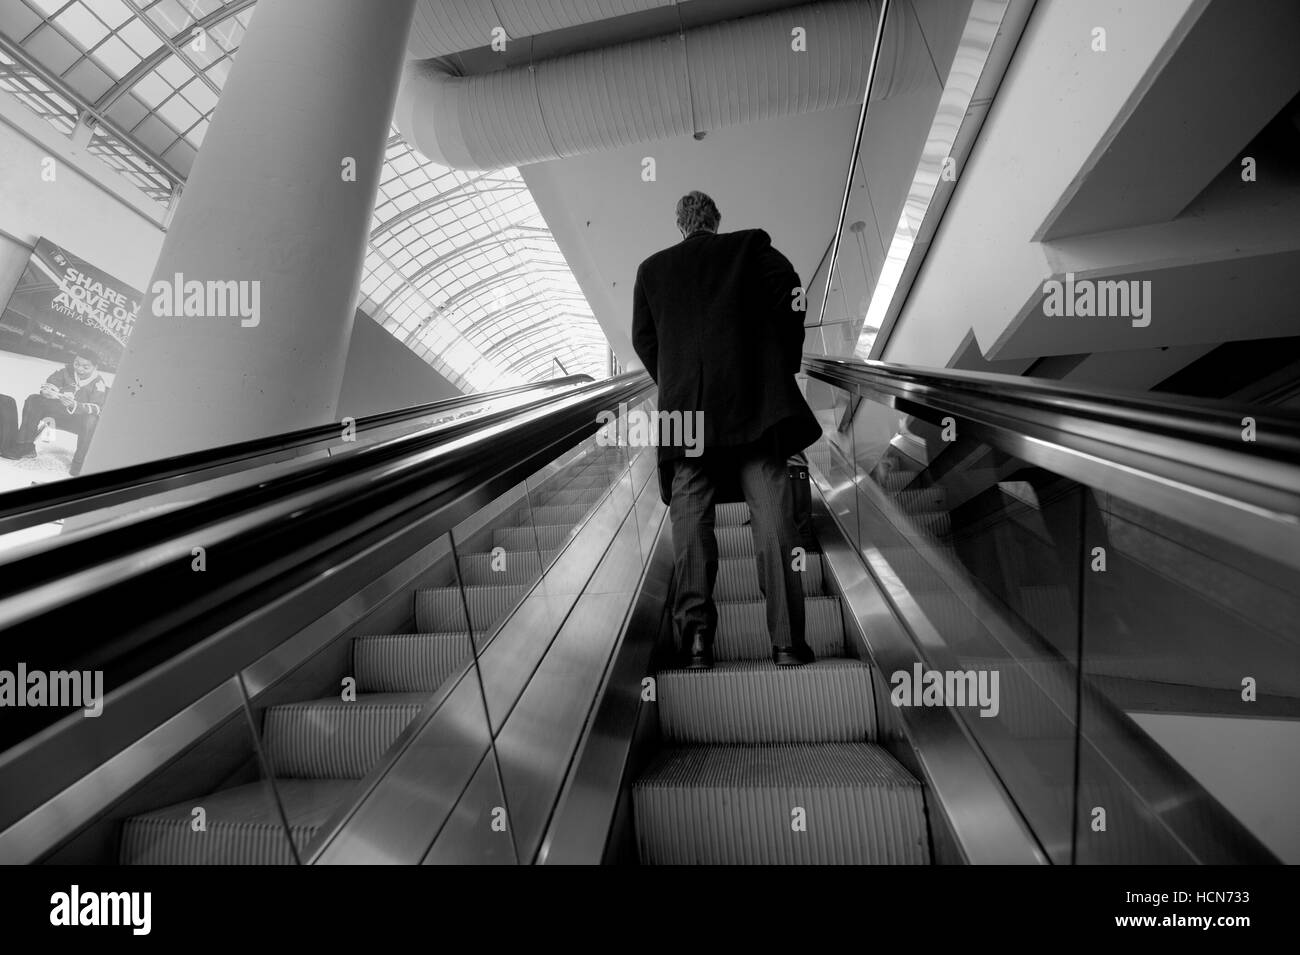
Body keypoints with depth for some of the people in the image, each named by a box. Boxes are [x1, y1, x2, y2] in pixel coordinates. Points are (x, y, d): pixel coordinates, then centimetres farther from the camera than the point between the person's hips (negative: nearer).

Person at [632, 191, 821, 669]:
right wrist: (785, 363, 10)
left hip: (684, 402, 1)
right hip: (754, 399, -1)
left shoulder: (652, 269, 20)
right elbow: (789, 291, 2)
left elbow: (643, 339, 14)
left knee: (690, 517, 1)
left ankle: (696, 636, -8)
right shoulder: (751, 246, 16)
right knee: (772, 517, -3)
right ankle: (787, 641, -6)